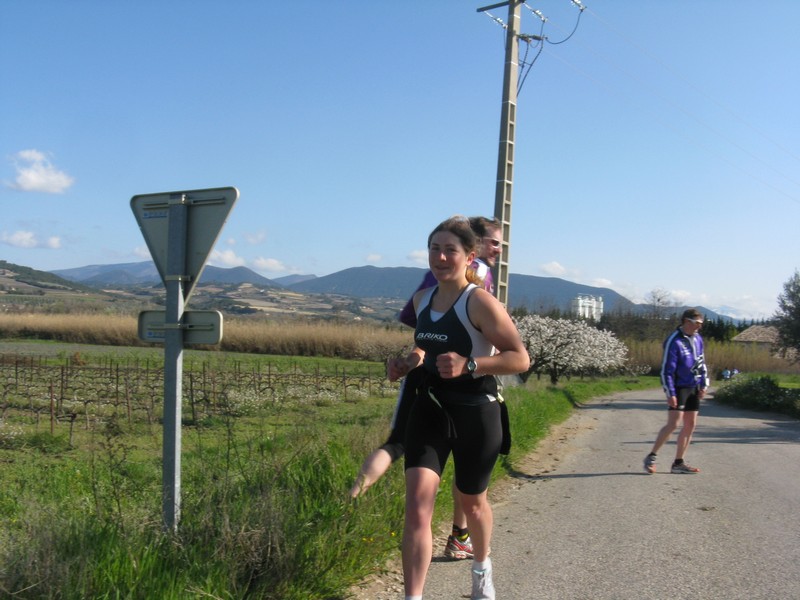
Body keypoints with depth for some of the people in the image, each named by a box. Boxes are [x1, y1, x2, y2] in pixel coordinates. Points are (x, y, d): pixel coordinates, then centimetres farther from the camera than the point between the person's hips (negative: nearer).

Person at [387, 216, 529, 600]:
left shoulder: (480, 302, -17)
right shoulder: (422, 300, 4)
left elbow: (520, 359, -19)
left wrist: (469, 365, -31)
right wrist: (410, 362, 3)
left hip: (476, 415, -4)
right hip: (429, 409, 5)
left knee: (472, 501, 18)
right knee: (417, 501, -13)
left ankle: (481, 568, 49)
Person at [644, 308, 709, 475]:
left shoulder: (697, 339, 9)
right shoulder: (674, 341, -15)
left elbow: (702, 363, 20)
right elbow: (667, 369, -17)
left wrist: (704, 385, 12)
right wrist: (670, 394, -20)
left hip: (694, 388, 8)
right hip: (679, 388, -8)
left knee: (690, 425, 8)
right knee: (674, 424, -13)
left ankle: (679, 463, 15)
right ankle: (651, 458, -3)